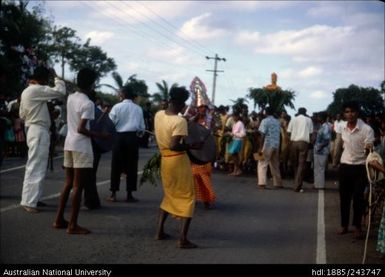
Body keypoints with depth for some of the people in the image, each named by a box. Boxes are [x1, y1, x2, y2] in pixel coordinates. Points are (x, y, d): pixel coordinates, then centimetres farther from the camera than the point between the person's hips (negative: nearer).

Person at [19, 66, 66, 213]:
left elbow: (22, 114, 21)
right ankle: (28, 202, -7)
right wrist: (55, 76, -8)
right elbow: (60, 91, -21)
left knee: (37, 167, 14)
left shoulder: (26, 91, 16)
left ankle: (33, 198, 20)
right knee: (35, 167, -9)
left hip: (33, 130, 10)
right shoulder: (36, 90, -14)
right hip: (39, 131, -10)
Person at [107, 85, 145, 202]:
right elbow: (141, 127, 5)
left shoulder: (117, 107, -4)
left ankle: (113, 194, 9)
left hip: (119, 137, -1)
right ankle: (129, 195, 8)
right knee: (131, 166, 6)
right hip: (132, 137, 1)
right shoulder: (138, 108, 1)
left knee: (116, 166, 6)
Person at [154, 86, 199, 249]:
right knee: (187, 198, 3)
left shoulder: (158, 115, 2)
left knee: (169, 196, 23)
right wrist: (192, 145, -16)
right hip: (178, 161, -7)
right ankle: (183, 239, -2)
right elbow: (174, 146, -28)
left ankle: (159, 232, 23)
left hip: (164, 160, 7)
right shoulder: (180, 121, -20)